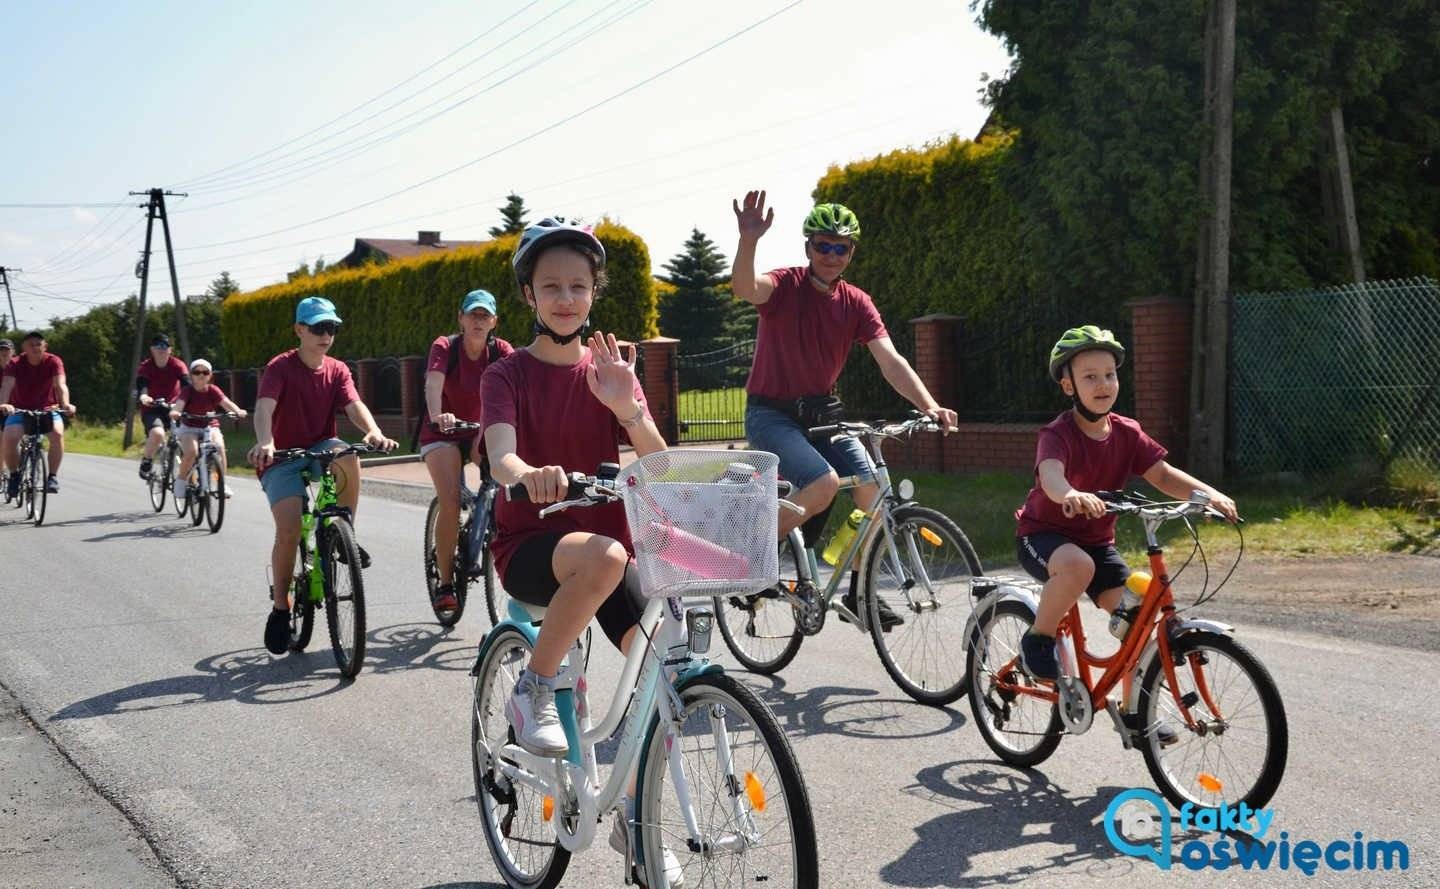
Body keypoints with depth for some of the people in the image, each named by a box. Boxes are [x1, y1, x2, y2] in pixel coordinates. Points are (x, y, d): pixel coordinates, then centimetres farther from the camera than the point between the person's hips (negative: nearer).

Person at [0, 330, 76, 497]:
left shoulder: (53, 362, -12)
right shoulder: (15, 364, -12)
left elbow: (60, 385, -26)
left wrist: (66, 404, -46)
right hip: (20, 410, 0)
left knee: (58, 433, -30)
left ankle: (53, 476, -16)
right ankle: (14, 476, -2)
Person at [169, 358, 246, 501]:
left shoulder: (213, 390, -4)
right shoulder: (187, 391, -8)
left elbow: (225, 402, -20)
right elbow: (180, 403, -26)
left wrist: (237, 411, -40)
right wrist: (175, 412, -50)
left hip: (210, 426, 2)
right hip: (189, 428, -2)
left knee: (219, 446, -27)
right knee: (192, 451, -28)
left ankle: (223, 483, -15)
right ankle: (181, 481, -3)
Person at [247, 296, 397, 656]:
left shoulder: (337, 370, 2)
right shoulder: (280, 367, -10)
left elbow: (354, 405, -14)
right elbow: (264, 408, -26)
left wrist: (374, 432, -37)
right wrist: (264, 443, -47)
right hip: (283, 458, -3)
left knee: (349, 457, -33)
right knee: (289, 529, -21)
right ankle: (280, 606, -1)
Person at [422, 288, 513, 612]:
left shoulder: (500, 350, -8)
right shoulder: (444, 347, -15)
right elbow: (433, 383, -34)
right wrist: (437, 415, -55)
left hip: (481, 430, 4)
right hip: (443, 434, -4)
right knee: (450, 501, -22)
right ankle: (445, 582, -11)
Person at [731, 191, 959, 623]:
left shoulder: (856, 303, 1)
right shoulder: (784, 285, -11)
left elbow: (890, 360, -10)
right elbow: (745, 288, -35)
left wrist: (930, 405, -25)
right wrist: (748, 241, -54)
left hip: (818, 413, 5)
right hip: (771, 413, -5)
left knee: (873, 486, -11)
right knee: (825, 482, -28)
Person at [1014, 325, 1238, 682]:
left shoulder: (1127, 433, -2)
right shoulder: (1058, 434, -21)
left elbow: (1163, 474, -9)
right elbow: (1050, 473, -41)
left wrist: (1208, 493, -28)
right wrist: (1070, 495, -65)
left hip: (1097, 541, 6)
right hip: (1044, 534, -6)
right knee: (1078, 566, -39)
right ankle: (1038, 639, -17)